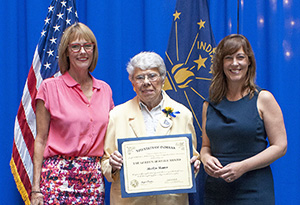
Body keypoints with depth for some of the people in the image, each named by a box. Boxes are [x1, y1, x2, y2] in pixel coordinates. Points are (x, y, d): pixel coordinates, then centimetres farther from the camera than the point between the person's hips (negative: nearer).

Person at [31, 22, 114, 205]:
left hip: (94, 180, 3)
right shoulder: (50, 87, 0)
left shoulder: (105, 90, 11)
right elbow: (41, 139, -1)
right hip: (58, 177, -3)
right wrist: (36, 188, -6)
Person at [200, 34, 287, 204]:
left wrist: (243, 166, -16)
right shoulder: (210, 105, 8)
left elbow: (280, 146, -6)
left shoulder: (263, 99, -3)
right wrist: (206, 158, -7)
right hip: (216, 189, 3)